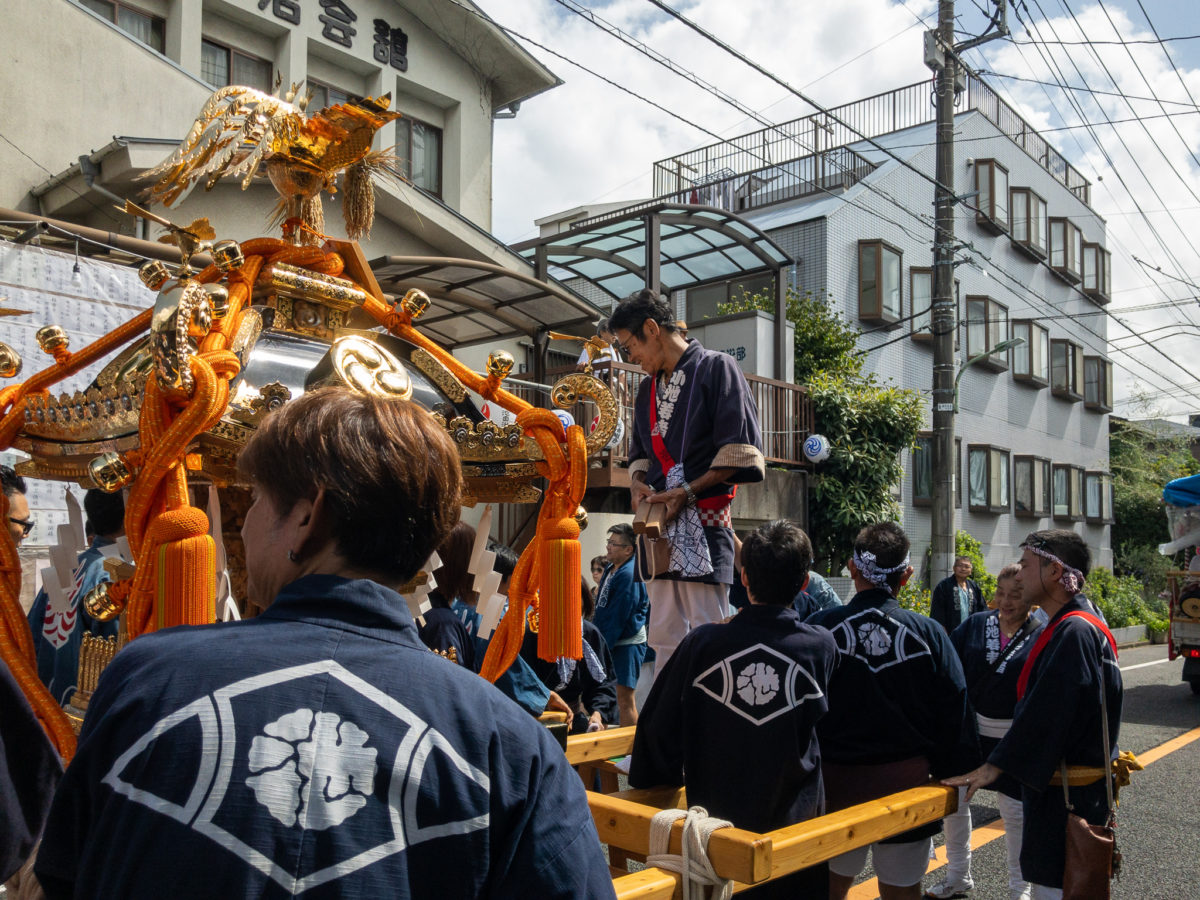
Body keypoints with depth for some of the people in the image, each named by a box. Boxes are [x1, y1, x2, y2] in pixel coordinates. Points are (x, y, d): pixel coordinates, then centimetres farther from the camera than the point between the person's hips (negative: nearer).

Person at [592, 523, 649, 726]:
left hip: (627, 642, -10)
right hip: (609, 642, 10)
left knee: (625, 699, -6)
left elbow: (618, 617, -20)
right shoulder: (611, 569, 12)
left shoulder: (629, 574, -18)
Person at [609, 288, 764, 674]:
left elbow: (739, 452, -10)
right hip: (661, 524, 7)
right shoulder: (648, 388, 19)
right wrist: (637, 482, 5)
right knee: (664, 636, 8)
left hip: (704, 523, -7)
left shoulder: (715, 367, -2)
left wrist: (688, 491, -15)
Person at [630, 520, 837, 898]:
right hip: (795, 823, 1)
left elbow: (659, 728, -9)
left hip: (716, 822, 0)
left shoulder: (703, 643, -17)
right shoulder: (822, 647, -14)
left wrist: (655, 783, 8)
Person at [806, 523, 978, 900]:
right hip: (906, 783, 1)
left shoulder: (819, 627, -11)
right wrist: (954, 774, 10)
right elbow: (954, 713, -3)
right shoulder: (929, 633, -9)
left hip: (834, 783, 0)